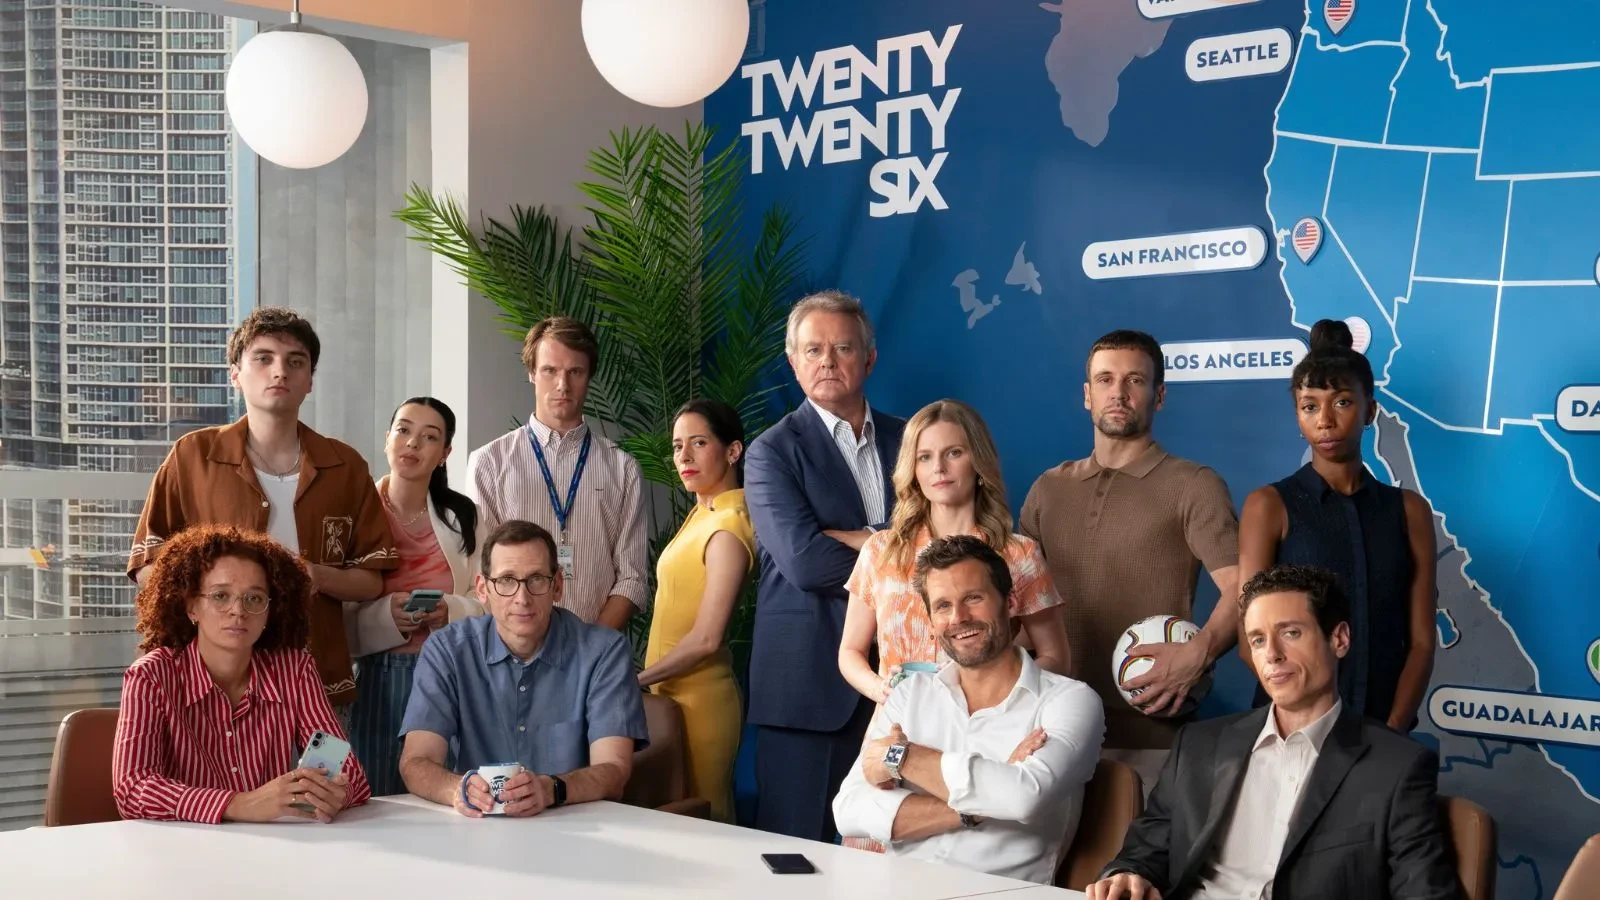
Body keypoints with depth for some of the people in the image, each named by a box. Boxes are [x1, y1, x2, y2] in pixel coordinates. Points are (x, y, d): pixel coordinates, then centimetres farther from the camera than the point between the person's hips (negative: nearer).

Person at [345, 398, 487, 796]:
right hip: (379, 678, -2)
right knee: (379, 804, 1)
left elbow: (490, 602, 8)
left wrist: (451, 612, -12)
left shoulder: (463, 517, 9)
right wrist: (383, 616, -20)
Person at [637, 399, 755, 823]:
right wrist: (650, 681, 7)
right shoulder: (701, 514, 10)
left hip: (698, 696, -8)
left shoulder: (728, 526, -17)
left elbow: (706, 639, -20)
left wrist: (637, 681, -13)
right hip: (672, 692, 8)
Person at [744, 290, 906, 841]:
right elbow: (802, 561, -14)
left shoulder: (908, 441, 13)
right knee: (796, 851, 0)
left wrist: (854, 539, -11)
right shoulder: (772, 453, 0)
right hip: (807, 676, -3)